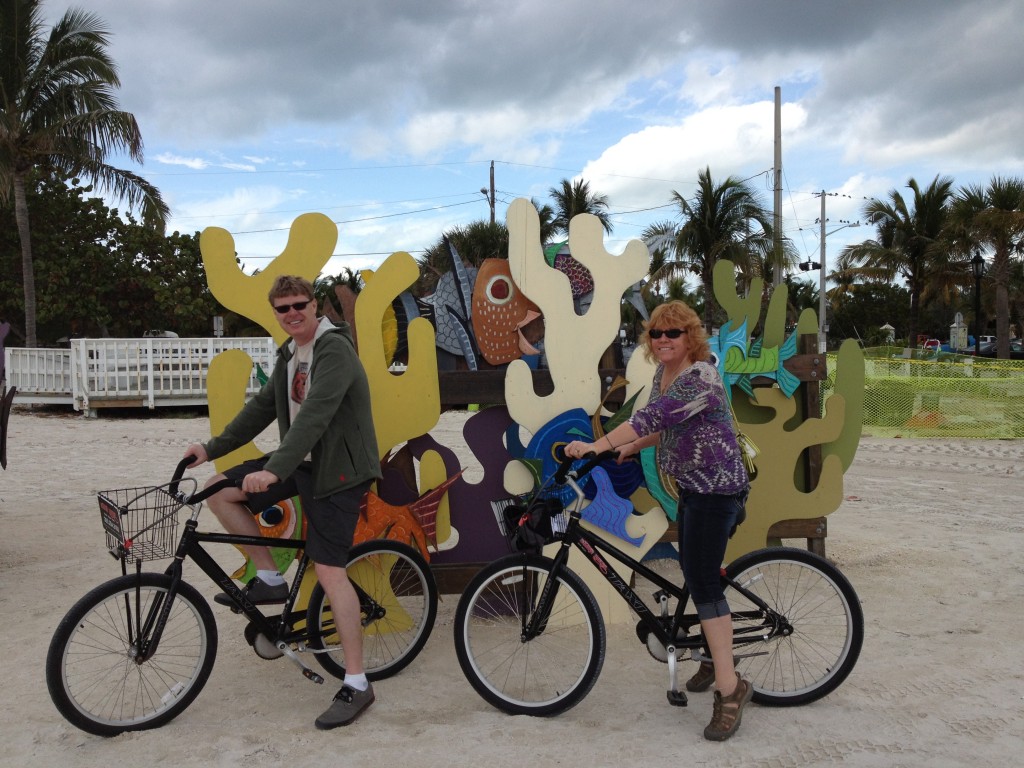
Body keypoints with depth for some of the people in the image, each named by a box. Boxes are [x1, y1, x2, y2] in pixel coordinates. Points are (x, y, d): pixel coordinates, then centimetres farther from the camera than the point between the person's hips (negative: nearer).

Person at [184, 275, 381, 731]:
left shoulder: (334, 349, -18)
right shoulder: (289, 354, 12)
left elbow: (315, 414, -30)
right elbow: (263, 407, 16)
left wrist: (274, 470, -38)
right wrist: (213, 448, 8)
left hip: (337, 469, -9)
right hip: (301, 462, 9)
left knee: (328, 569, -14)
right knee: (219, 491, 0)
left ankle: (356, 684, -4)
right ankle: (269, 579, 11)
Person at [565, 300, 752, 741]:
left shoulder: (700, 377, -23)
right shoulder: (663, 374, 7)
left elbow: (653, 415, -33)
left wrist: (597, 445, -37)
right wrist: (631, 447, 7)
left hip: (716, 489, -10)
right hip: (691, 488, 10)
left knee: (702, 581, -13)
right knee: (698, 573, 17)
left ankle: (729, 687, -6)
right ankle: (716, 658, 35)